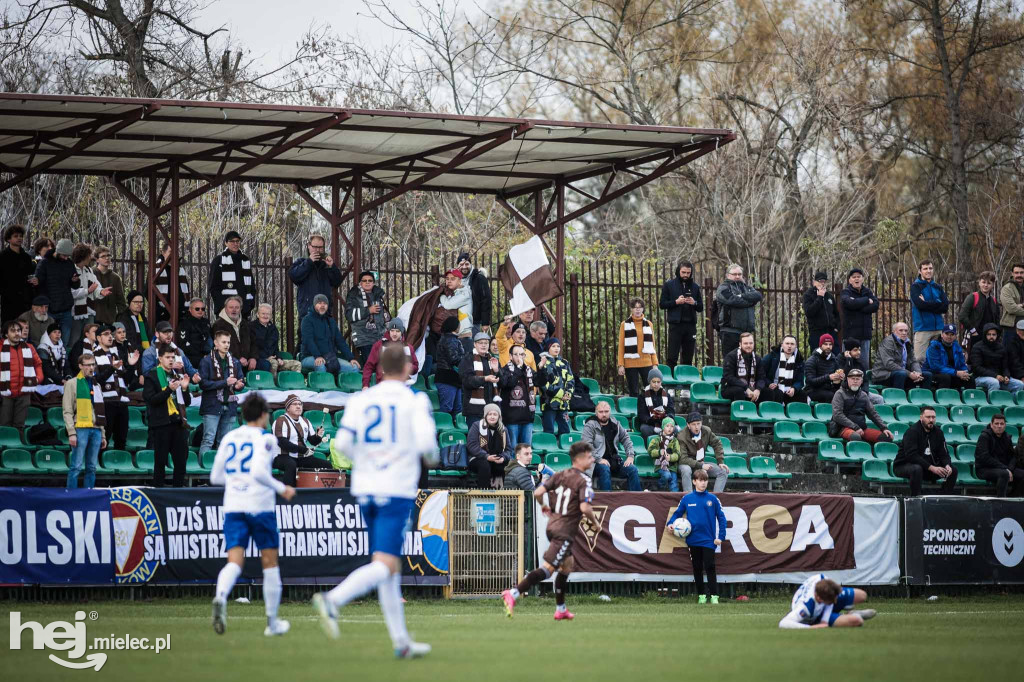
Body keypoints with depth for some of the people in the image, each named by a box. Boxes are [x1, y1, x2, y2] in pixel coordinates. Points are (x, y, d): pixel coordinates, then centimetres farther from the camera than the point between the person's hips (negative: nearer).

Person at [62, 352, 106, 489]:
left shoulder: (96, 385, 21)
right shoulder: (72, 384, 3)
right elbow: (67, 411, -4)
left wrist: (103, 435, 18)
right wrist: (71, 433, -13)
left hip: (96, 430, 6)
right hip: (80, 429, -6)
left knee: (92, 468, 5)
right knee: (76, 466, -8)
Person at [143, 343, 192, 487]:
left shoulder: (178, 375, 17)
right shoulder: (152, 376, 0)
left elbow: (187, 402, 17)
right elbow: (151, 399, -12)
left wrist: (184, 388, -1)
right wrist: (169, 389, -21)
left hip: (177, 422, 5)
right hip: (161, 424, -5)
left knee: (181, 460, 4)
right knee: (160, 461, -2)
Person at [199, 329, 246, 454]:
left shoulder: (235, 362, 13)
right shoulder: (206, 362, -2)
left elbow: (241, 381, 18)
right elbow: (203, 384, -11)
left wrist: (238, 385, -7)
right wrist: (225, 383, -15)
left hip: (230, 406, 5)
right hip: (212, 406, -5)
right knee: (208, 439, -9)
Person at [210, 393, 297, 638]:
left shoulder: (229, 438, 11)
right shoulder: (265, 438, -5)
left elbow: (215, 477, 14)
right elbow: (259, 472, -19)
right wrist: (281, 488, -6)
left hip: (233, 506, 4)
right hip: (260, 506, -4)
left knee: (234, 561, -6)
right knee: (270, 563, 11)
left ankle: (220, 597, -39)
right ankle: (272, 622, 16)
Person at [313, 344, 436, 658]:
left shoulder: (360, 400, 6)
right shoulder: (415, 400, -4)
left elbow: (342, 443, -2)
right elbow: (426, 441, -16)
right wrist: (431, 455, 8)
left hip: (365, 488, 6)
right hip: (397, 490, -6)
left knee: (389, 566, 13)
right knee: (385, 566, -11)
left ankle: (401, 641, 15)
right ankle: (332, 600, -34)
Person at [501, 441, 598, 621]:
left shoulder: (560, 475, 8)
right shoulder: (583, 480, -13)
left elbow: (538, 493, 3)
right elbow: (585, 507, -24)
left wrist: (544, 506, 23)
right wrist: (595, 522, -5)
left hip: (552, 525, 9)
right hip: (565, 531, -9)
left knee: (567, 565, 23)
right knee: (547, 569, -13)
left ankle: (560, 609, 27)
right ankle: (514, 593, -26)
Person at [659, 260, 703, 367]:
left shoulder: (695, 286, 12)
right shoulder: (669, 285, 4)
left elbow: (701, 308, 13)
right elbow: (662, 304, 1)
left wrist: (694, 303, -8)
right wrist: (676, 302, -13)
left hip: (690, 325, 3)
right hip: (675, 325, -3)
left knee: (688, 358, 6)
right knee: (672, 357, -7)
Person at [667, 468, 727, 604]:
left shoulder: (712, 499, 0)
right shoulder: (687, 499, 2)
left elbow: (721, 518, 2)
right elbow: (677, 513, 12)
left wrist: (720, 537, -5)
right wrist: (670, 523, -7)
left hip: (708, 540, -2)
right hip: (693, 540, 2)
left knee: (710, 568, -6)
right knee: (697, 569, 8)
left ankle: (714, 596, -3)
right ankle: (701, 595, 17)